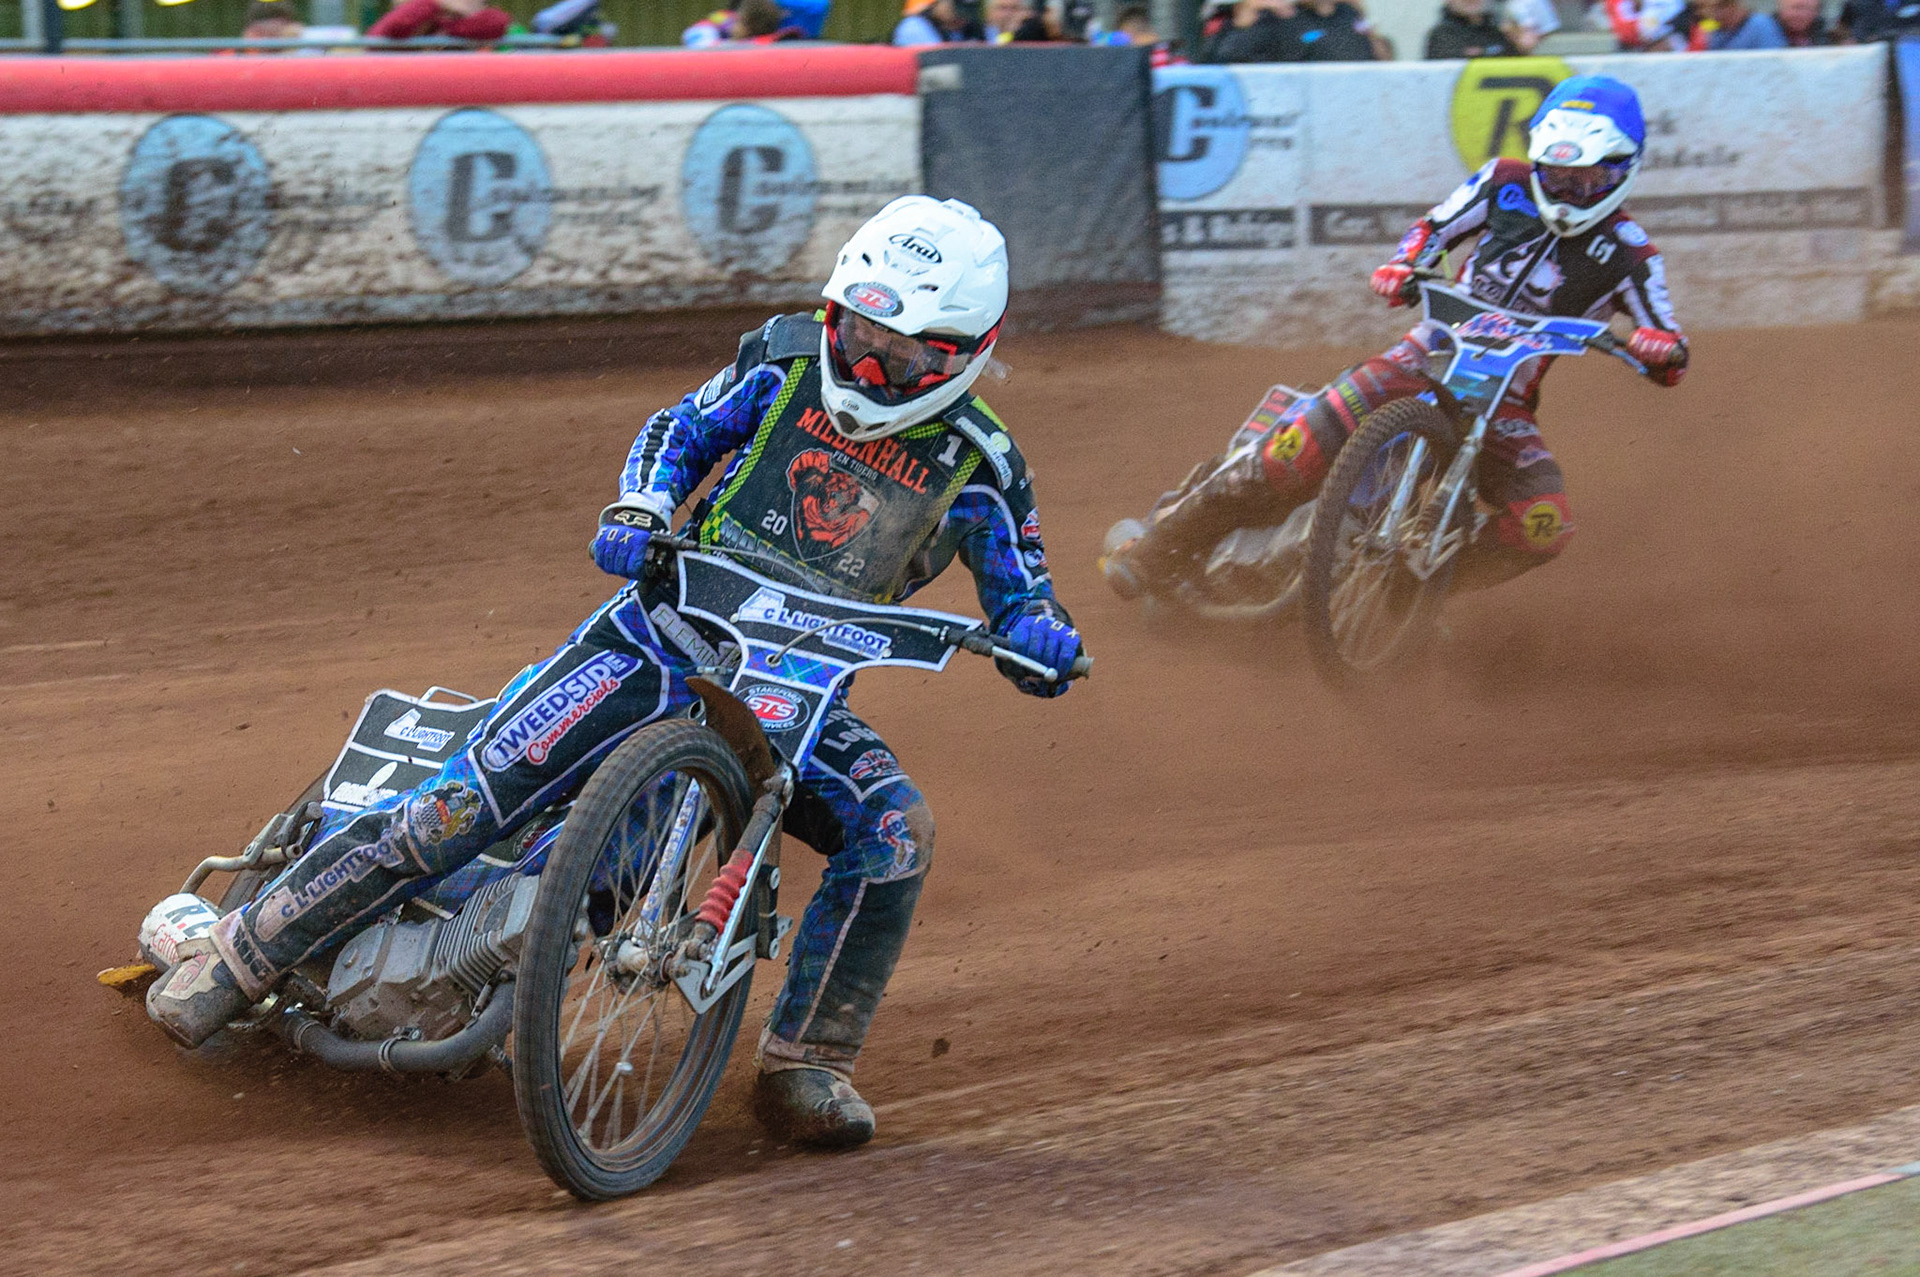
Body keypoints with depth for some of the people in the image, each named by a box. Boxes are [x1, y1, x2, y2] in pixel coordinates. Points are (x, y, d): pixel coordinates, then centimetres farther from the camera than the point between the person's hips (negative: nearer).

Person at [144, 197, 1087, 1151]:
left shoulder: (978, 461, -2)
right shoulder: (788, 359, -1)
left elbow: (1020, 594, 4)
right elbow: (684, 430, 12)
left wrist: (1041, 635, -21)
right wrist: (640, 514, -8)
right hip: (667, 636, -1)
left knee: (895, 831, -26)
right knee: (471, 800, -14)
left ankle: (803, 1067, -13)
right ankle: (244, 952, -3)